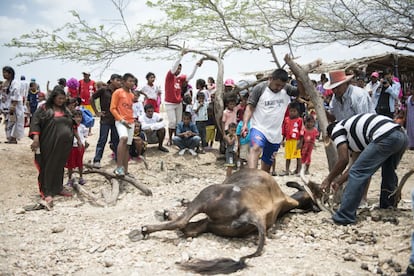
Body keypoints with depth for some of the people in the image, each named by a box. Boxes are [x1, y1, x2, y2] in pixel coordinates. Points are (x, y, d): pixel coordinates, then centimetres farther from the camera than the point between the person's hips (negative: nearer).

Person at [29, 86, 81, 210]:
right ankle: (47, 192, -4)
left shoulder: (66, 110, 14)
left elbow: (73, 126, 21)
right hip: (50, 145, -5)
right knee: (49, 166, -4)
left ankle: (58, 187, 25)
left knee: (60, 166, 13)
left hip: (64, 145, 5)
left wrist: (78, 139, 18)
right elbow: (35, 123, -9)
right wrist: (35, 138, -21)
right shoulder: (44, 109, -3)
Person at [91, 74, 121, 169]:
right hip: (105, 119, -4)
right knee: (102, 140, 0)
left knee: (116, 139, 10)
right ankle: (96, 160, 7)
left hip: (116, 119, 4)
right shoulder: (103, 90, -6)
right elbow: (92, 99, -3)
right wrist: (97, 112, -3)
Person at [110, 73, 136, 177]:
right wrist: (121, 119, -15)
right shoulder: (118, 92, -3)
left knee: (127, 146, 6)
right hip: (120, 121, -7)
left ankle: (125, 170, 11)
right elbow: (112, 108, -7)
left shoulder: (131, 95, 16)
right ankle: (119, 167, -31)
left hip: (130, 122, 7)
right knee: (124, 138, -32)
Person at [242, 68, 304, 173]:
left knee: (267, 162, 17)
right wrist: (245, 124, -23)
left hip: (275, 133, 5)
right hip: (259, 128, -5)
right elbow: (250, 107, -11)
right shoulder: (259, 88, -9)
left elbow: (303, 93, -6)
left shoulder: (286, 89, 2)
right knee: (256, 148, -34)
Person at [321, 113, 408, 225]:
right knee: (389, 174, 28)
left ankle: (344, 217, 0)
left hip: (385, 137, -9)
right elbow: (361, 164, 35)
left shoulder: (337, 129, 14)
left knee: (357, 173, -3)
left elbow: (343, 160, 3)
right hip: (402, 136, 10)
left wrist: (329, 179, 15)